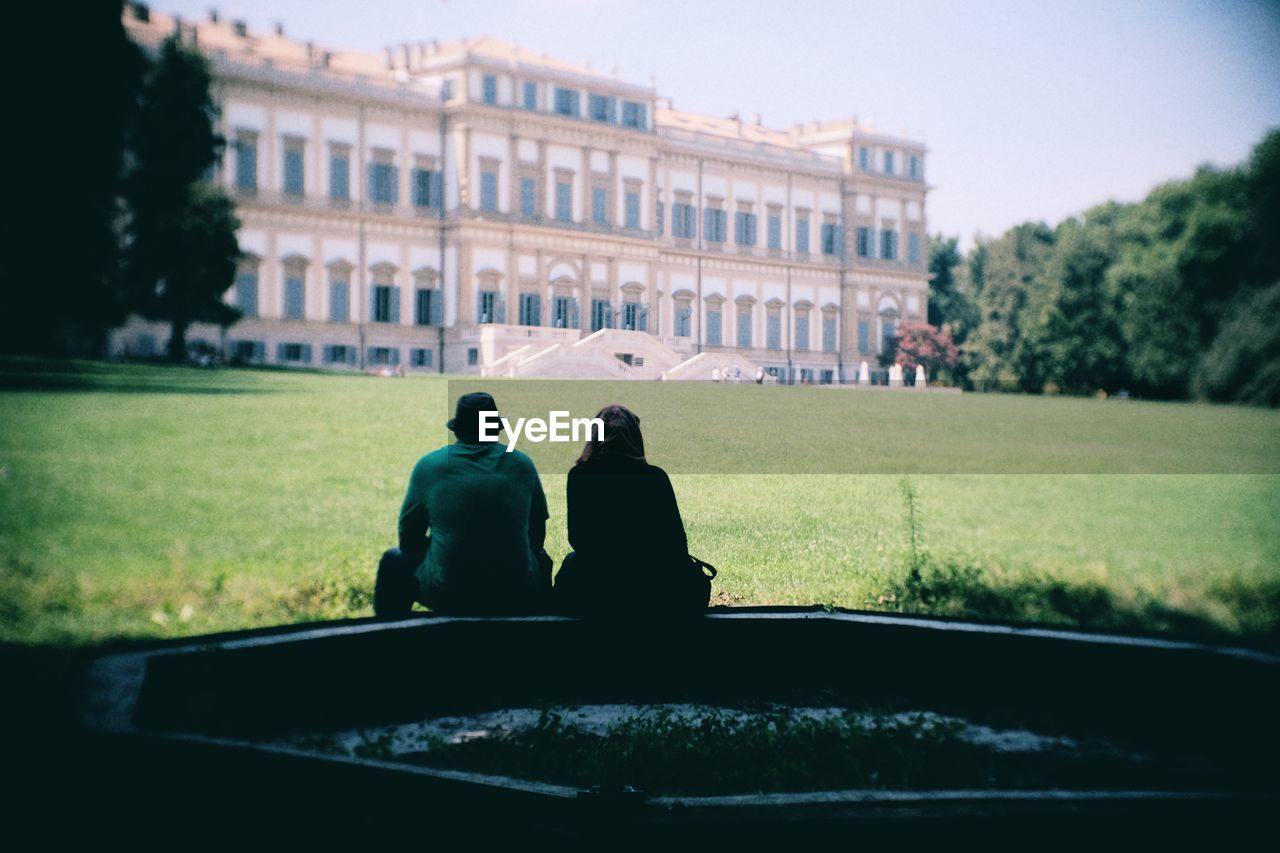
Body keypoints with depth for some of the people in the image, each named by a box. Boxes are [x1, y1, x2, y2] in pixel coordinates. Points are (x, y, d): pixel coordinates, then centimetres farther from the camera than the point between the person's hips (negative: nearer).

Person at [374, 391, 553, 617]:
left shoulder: (428, 465, -1)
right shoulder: (522, 465, 3)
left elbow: (408, 539, 6)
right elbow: (537, 535, 11)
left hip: (445, 597, -1)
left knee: (395, 560, 27)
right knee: (540, 560, 36)